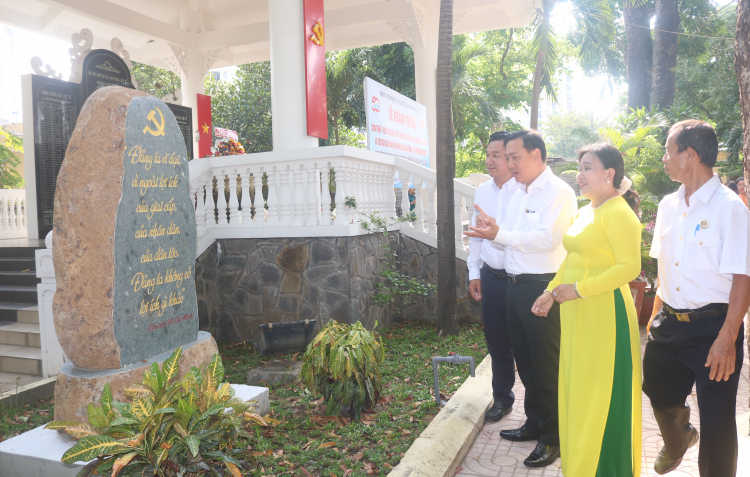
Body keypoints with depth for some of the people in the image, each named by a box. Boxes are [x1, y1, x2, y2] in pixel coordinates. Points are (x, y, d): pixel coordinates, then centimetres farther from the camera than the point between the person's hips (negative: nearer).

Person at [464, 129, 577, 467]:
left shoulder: (558, 192, -10)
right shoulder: (519, 195, 16)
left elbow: (547, 238, -23)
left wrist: (500, 234, -25)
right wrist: (492, 230, -3)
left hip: (542, 287, -8)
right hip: (516, 285, 9)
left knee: (546, 364, 3)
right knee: (524, 360, 18)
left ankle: (552, 437, 19)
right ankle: (534, 423, 35)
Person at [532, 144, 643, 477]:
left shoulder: (618, 213, -12)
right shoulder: (583, 213, 15)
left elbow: (629, 267, -20)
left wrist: (578, 289, -20)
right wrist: (551, 292, 10)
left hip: (605, 315, -9)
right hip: (577, 316, 9)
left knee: (600, 399, 2)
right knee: (575, 392, 15)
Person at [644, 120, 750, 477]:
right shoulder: (668, 206, 6)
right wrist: (657, 314, 12)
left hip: (711, 327, -6)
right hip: (669, 325, 7)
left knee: (717, 422, 3)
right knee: (661, 397, 23)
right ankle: (677, 441, 54)